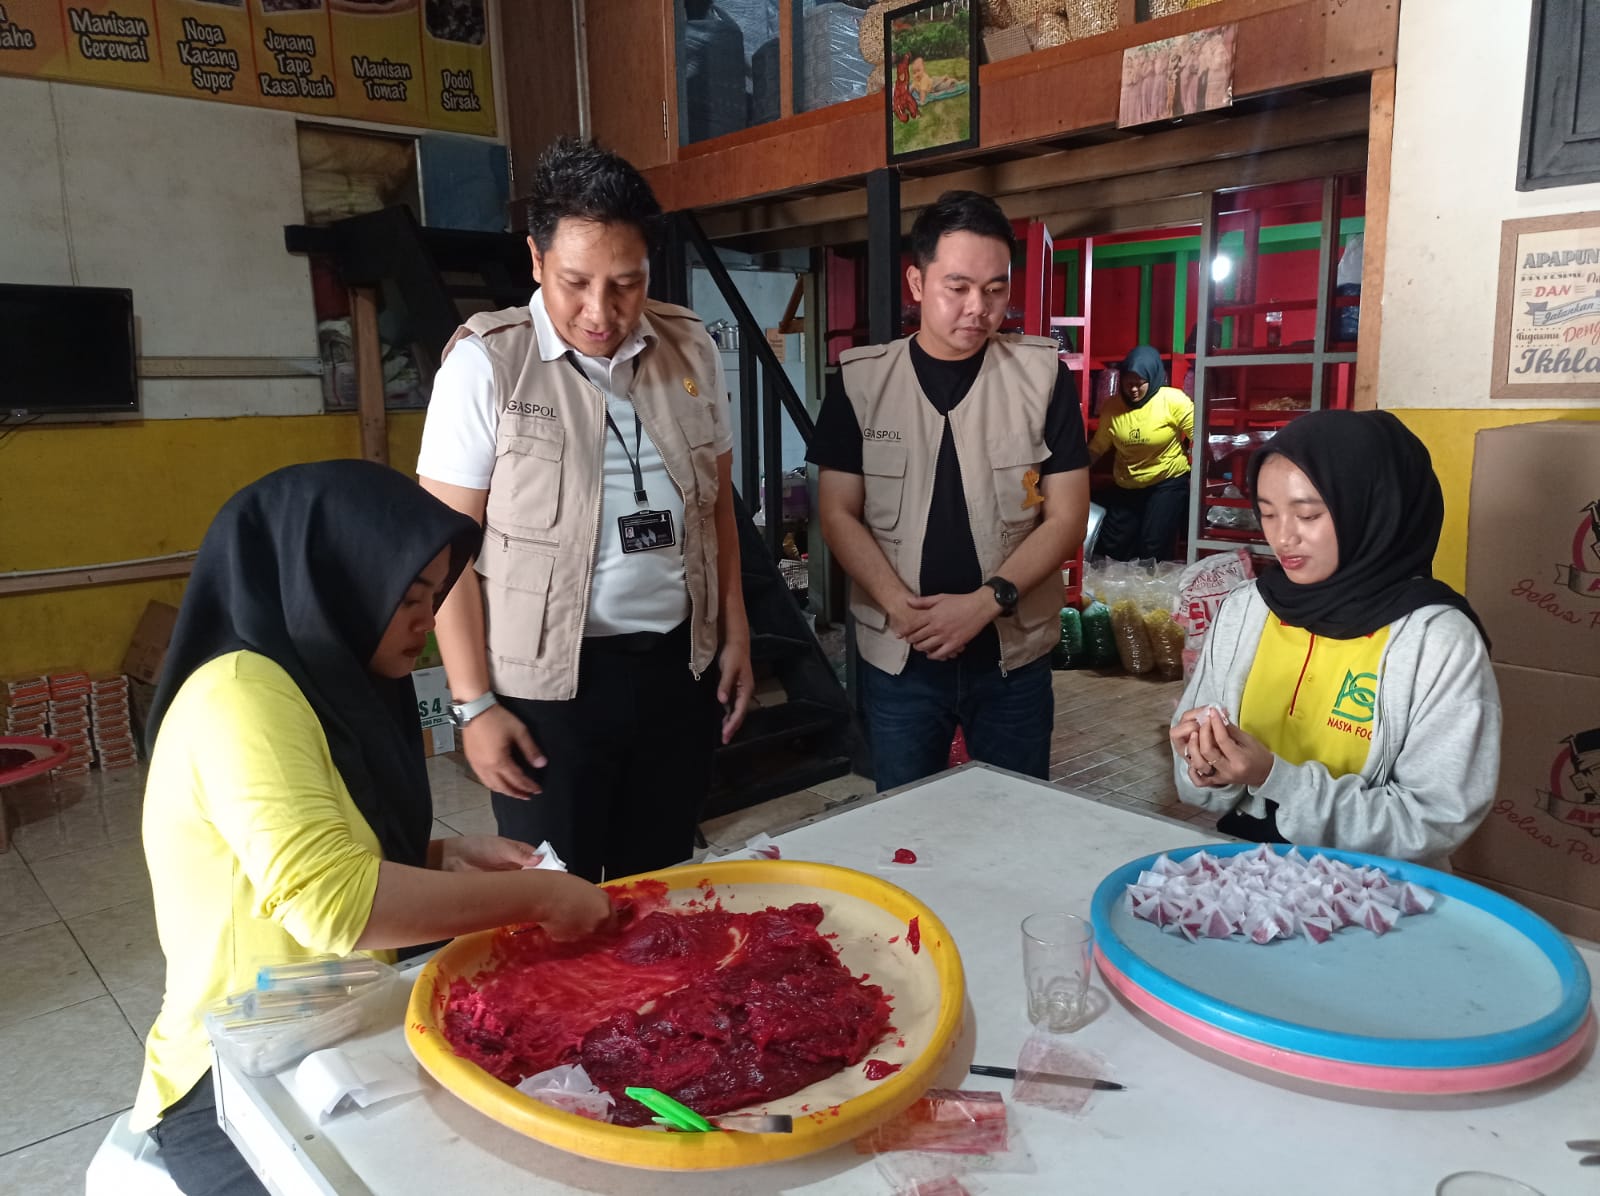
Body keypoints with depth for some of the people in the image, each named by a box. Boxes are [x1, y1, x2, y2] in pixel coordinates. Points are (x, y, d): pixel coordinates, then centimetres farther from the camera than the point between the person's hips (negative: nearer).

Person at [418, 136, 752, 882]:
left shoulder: (690, 348, 4)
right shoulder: (487, 363, -9)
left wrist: (736, 635, 9)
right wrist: (474, 703, -10)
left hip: (678, 665, 4)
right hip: (549, 679, -3)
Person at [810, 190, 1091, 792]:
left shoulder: (1042, 375, -2)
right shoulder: (861, 379, -1)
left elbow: (1066, 517, -4)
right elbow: (839, 513, -2)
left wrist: (985, 603, -17)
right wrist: (901, 607, -15)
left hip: (1014, 653, 0)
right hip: (897, 655, 0)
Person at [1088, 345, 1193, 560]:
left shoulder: (1173, 400, -14)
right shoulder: (1112, 406, -6)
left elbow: (1199, 438, -13)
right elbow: (1096, 448, -1)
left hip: (1168, 484, -4)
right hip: (1126, 488, 4)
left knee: (1153, 551, -8)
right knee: (1109, 550, 6)